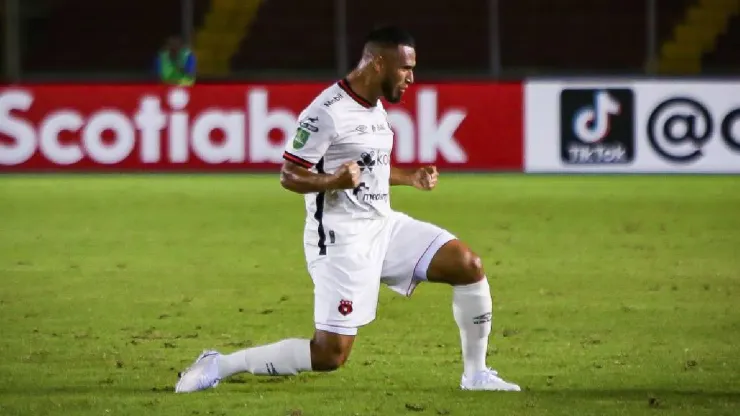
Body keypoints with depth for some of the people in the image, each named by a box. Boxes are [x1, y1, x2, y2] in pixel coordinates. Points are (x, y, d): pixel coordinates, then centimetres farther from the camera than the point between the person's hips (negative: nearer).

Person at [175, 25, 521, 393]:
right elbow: (288, 175, -15)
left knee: (469, 266, -3)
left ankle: (475, 374, 10)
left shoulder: (374, 106, 11)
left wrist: (411, 178, 13)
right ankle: (219, 365, 0)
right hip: (342, 238, -9)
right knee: (331, 354, -12)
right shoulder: (328, 112, -17)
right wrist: (333, 181, -32)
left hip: (383, 226, 9)